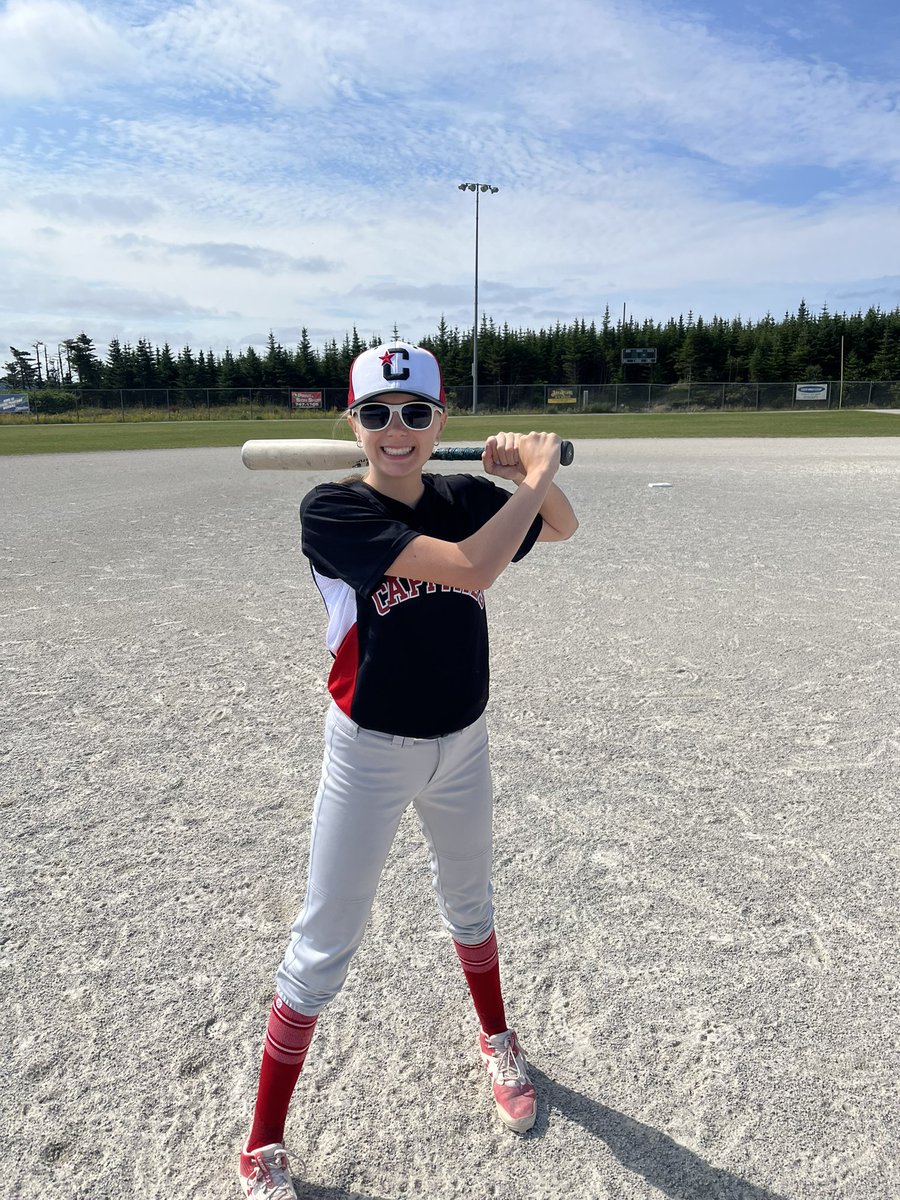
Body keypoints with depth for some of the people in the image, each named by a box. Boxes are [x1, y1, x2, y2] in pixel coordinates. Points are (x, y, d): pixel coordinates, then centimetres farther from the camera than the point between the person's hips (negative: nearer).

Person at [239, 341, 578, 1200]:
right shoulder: (331, 510, -21)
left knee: (468, 902, 26)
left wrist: (527, 473, -9)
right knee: (323, 948, 7)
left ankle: (496, 1042, 54)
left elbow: (560, 526, 11)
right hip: (370, 753, -4)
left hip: (461, 743, 5)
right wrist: (534, 476, -20)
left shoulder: (466, 498, -4)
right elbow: (470, 567, -31)